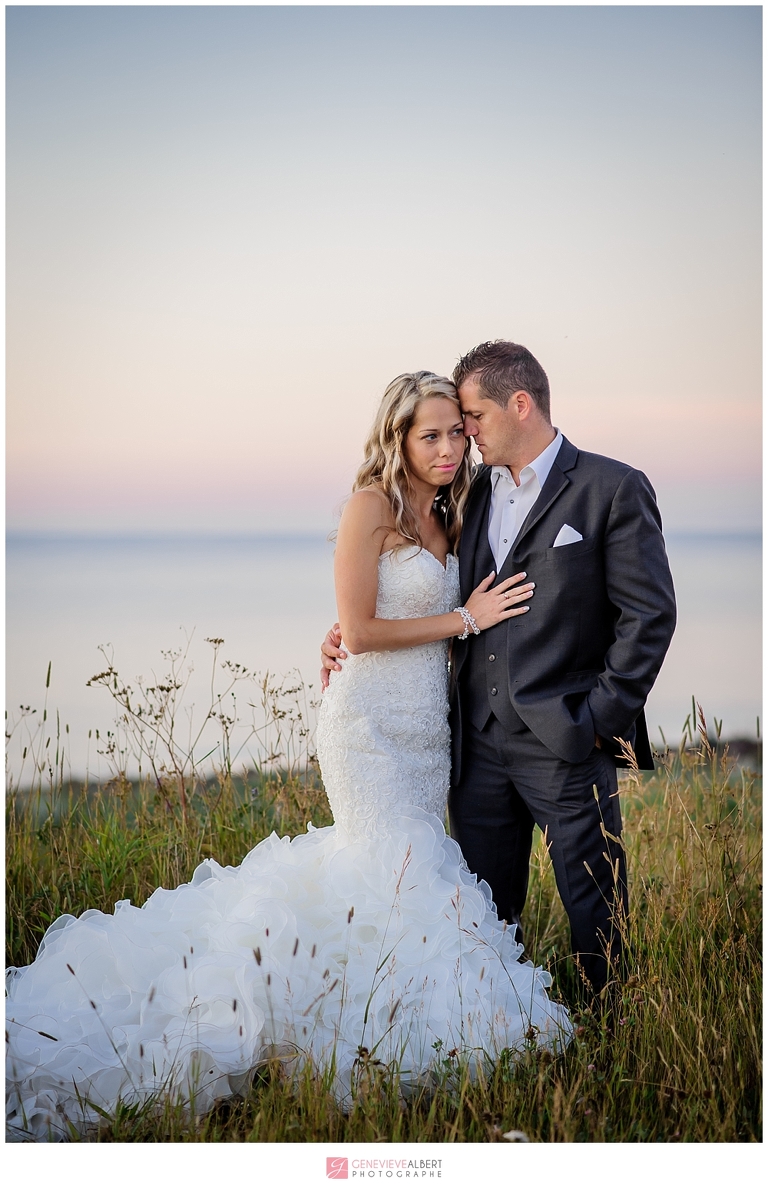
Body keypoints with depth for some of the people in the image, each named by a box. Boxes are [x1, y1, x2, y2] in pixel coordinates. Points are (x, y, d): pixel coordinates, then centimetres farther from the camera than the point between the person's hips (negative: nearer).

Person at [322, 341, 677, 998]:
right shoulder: (473, 493, 13)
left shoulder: (613, 489, -5)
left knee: (594, 907, 4)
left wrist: (603, 716, -10)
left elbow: (650, 613, -7)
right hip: (479, 742, 6)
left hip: (565, 742, -5)